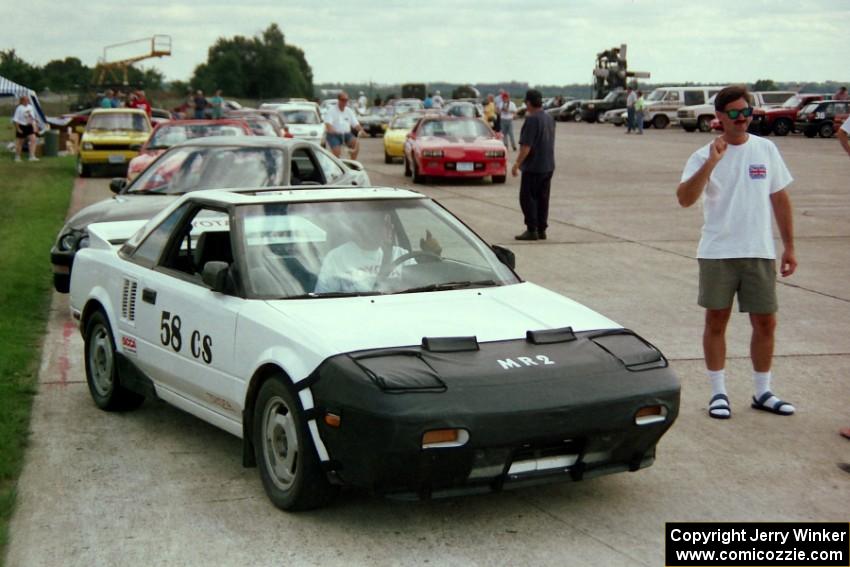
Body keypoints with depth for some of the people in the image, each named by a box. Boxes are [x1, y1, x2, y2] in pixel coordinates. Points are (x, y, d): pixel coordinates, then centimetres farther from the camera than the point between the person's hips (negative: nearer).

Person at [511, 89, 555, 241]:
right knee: (543, 198, 11)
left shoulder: (532, 120, -17)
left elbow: (526, 146, -21)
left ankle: (532, 230, -5)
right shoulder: (550, 119, 10)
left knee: (527, 198, -2)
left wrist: (517, 164, -17)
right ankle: (541, 230, 14)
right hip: (548, 166, 8)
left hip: (533, 167, -8)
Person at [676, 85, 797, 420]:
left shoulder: (766, 150, 4)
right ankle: (718, 393, 17)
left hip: (759, 253, 3)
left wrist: (789, 247, 8)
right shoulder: (704, 156, -5)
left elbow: (780, 198, 10)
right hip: (717, 253, -2)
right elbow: (685, 199, -20)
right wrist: (711, 163, -29)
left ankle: (762, 393, 21)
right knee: (716, 321, 5)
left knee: (765, 323, 6)